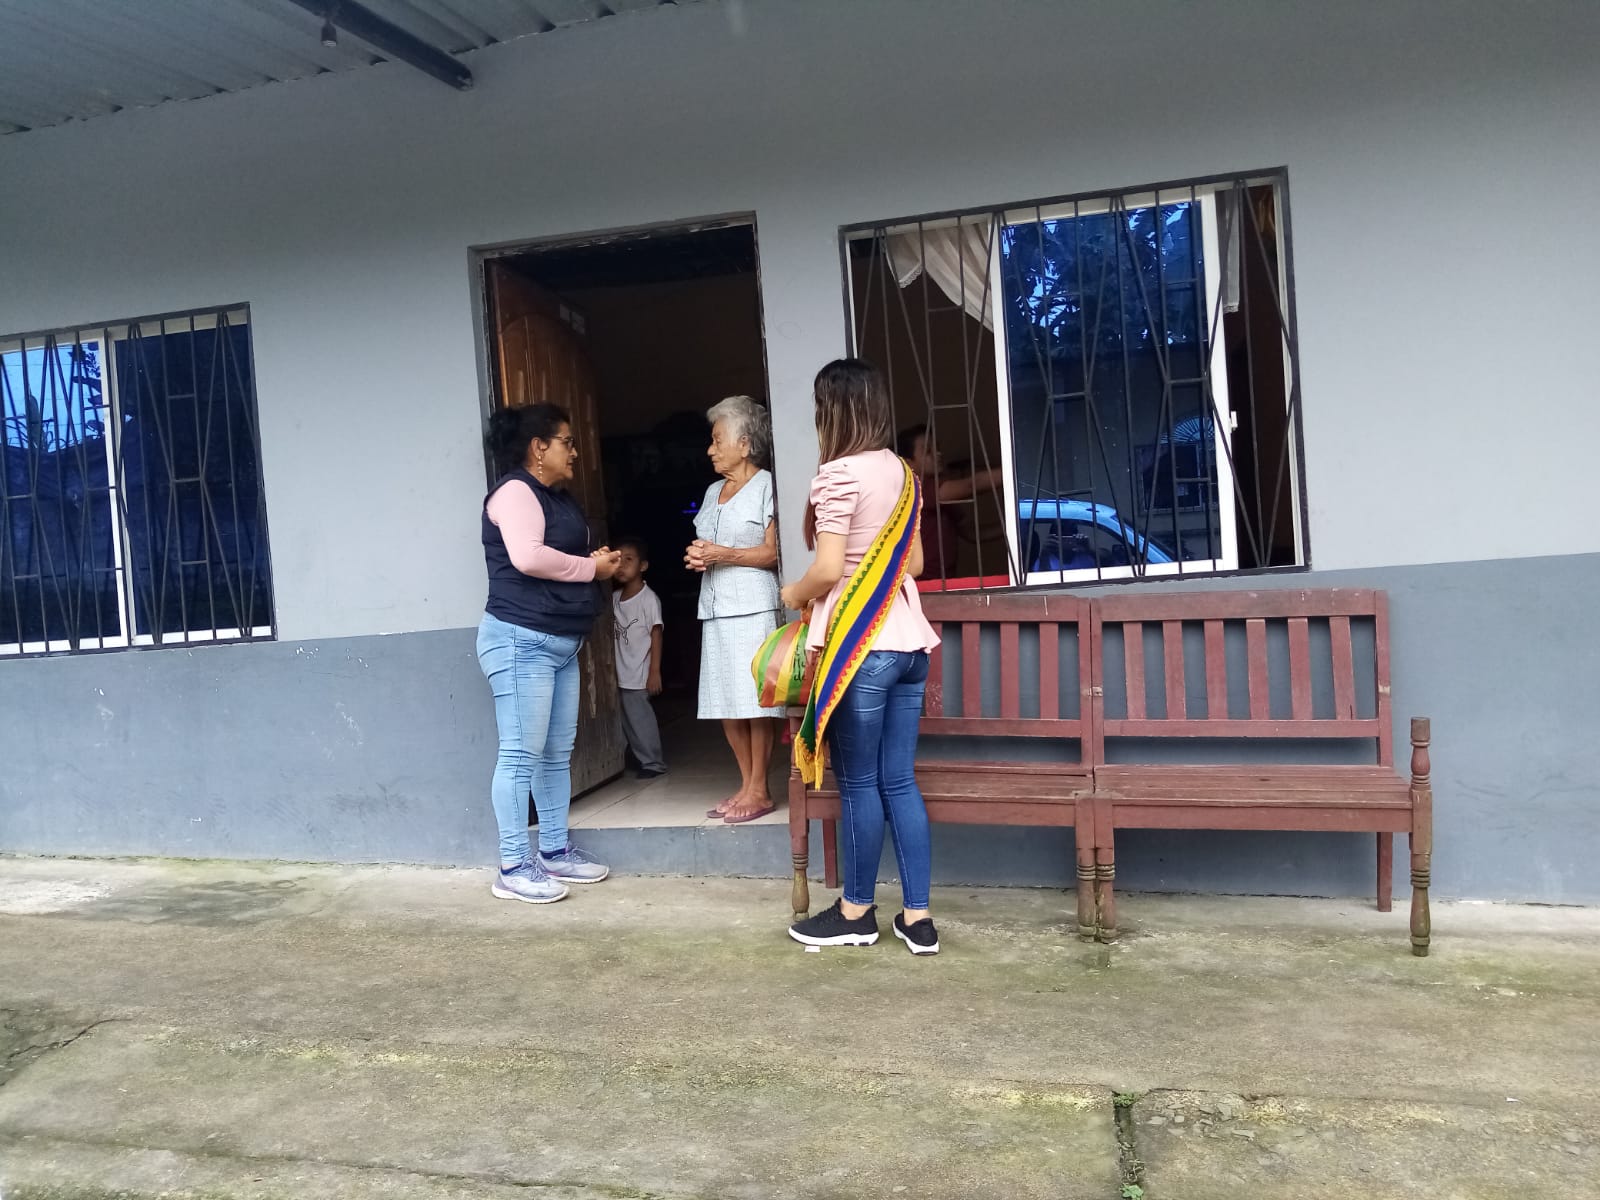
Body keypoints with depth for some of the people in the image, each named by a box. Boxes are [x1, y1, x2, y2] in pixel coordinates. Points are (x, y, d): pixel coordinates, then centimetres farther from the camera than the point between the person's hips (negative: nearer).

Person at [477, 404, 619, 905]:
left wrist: (596, 559, 6)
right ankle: (513, 867, -2)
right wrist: (592, 568, -12)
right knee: (521, 755, -7)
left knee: (557, 754, 12)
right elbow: (528, 557, -24)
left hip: (560, 643, 10)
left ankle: (555, 851, 20)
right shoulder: (515, 491, -10)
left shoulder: (559, 497, 19)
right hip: (521, 640, -10)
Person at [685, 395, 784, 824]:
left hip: (752, 607, -7)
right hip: (715, 609, 8)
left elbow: (773, 551, -9)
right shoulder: (713, 492, 20)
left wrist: (722, 555, -15)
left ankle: (759, 790, 0)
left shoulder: (766, 485, -3)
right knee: (725, 702, 7)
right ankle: (746, 784, 16)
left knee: (754, 701, -6)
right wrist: (696, 556, 4)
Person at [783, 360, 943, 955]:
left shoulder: (839, 473, -12)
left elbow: (828, 569, -16)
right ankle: (917, 916, 15)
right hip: (908, 641, 8)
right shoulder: (903, 473, 12)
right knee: (899, 780, 11)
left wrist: (795, 593, 3)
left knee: (858, 783, 5)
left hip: (861, 646, -8)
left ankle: (857, 911, 18)